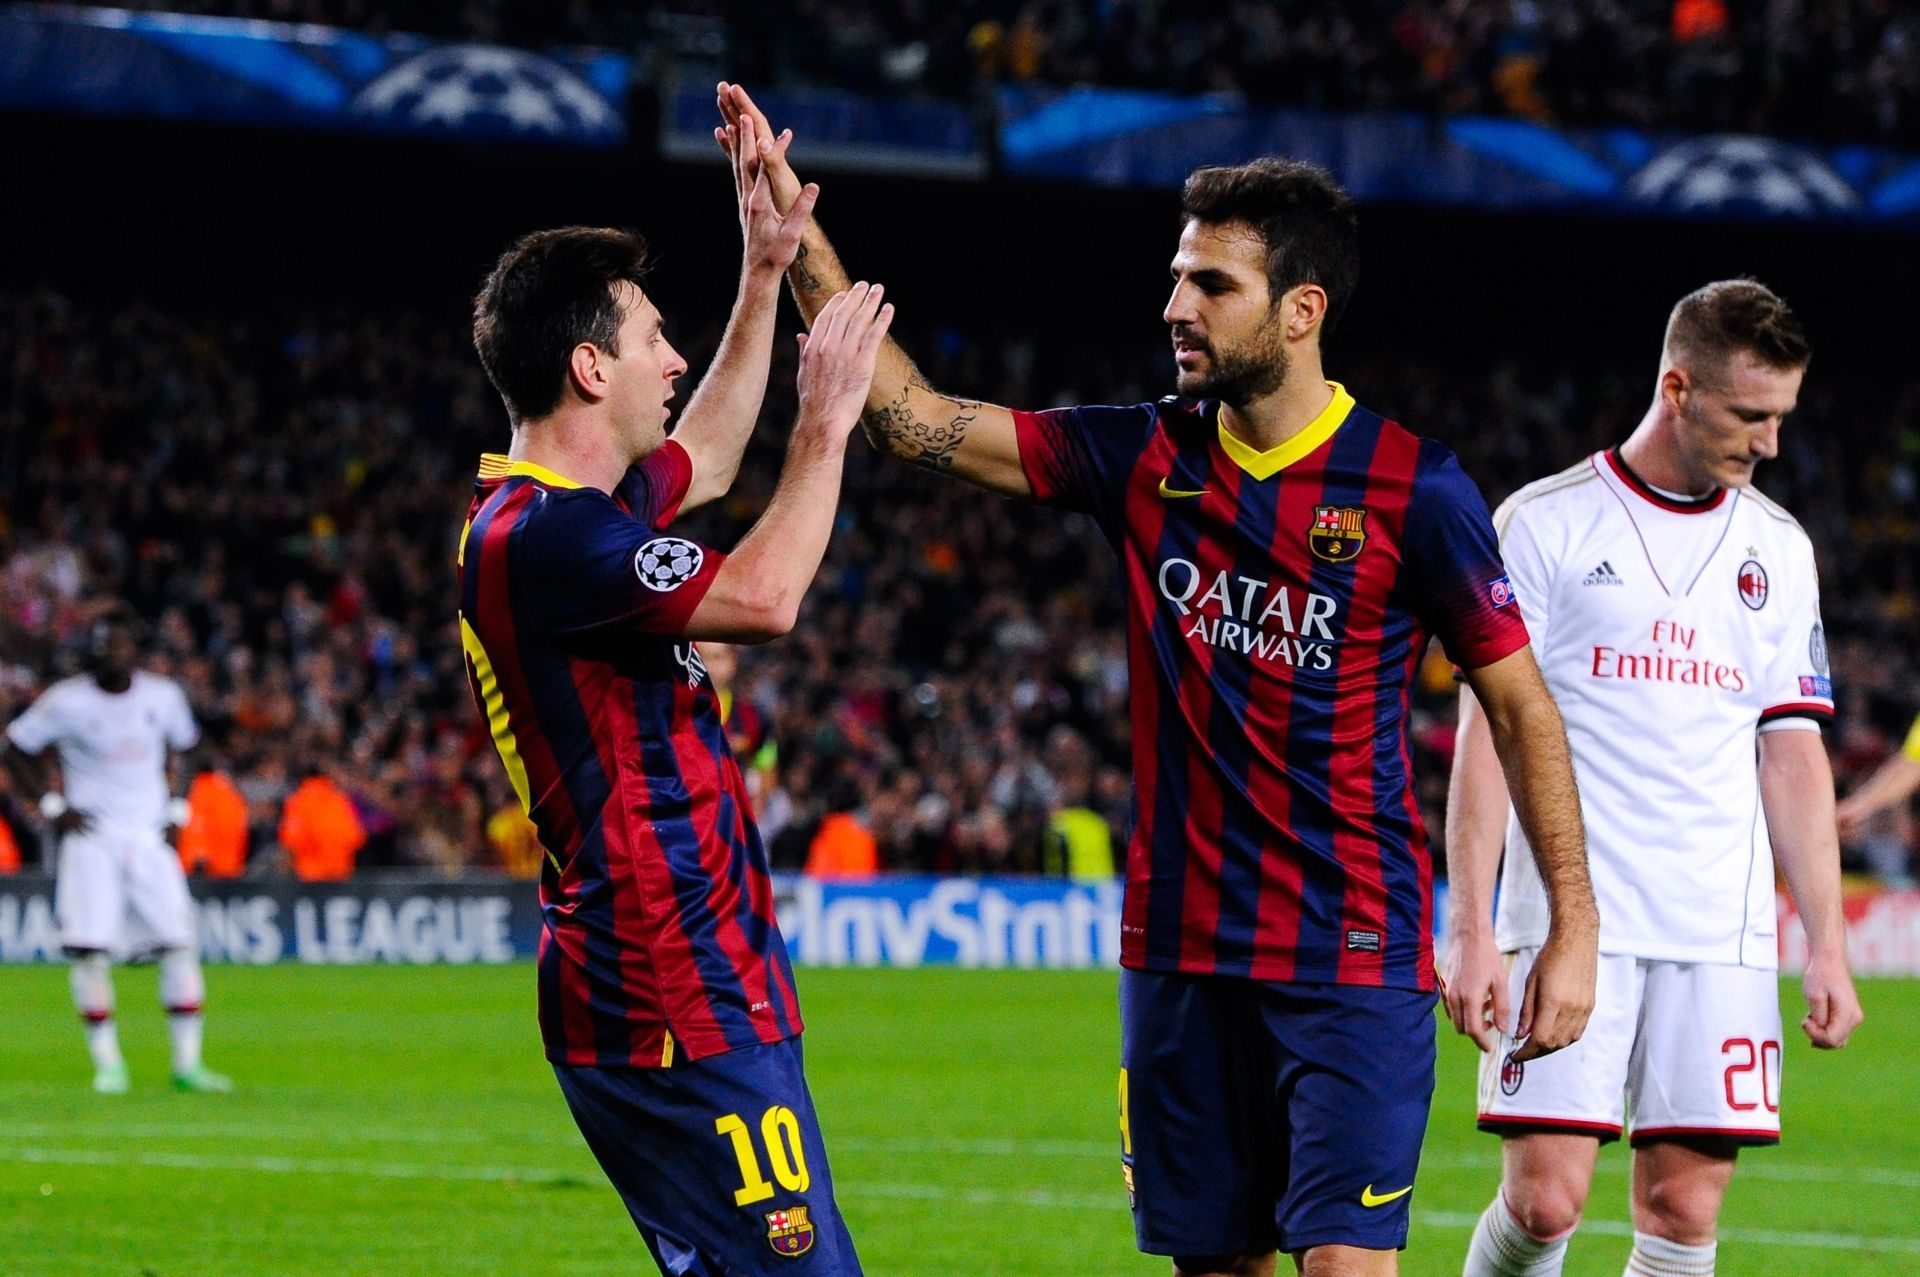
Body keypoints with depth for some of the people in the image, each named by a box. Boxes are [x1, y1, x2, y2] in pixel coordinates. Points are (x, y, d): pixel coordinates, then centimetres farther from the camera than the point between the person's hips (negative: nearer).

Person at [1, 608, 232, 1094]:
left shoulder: (163, 697, 3)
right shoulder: (65, 702, -6)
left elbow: (184, 750, 20)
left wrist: (177, 810, 9)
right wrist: (53, 806, -4)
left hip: (150, 836, 3)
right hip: (92, 836, -3)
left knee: (181, 944, -4)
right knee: (90, 950, -9)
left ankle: (187, 1062, 3)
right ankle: (107, 1064, 1)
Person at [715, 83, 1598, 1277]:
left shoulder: (1413, 487, -8)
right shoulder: (1144, 458, 4)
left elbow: (1523, 705, -1)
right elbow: (916, 417, 3)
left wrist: (1575, 930, -4)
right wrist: (802, 243, -5)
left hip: (1354, 956, -5)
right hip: (1180, 950, 5)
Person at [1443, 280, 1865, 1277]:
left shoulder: (1779, 548, 13)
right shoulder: (1546, 524, 0)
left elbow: (1792, 755, 14)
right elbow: (1489, 733, -2)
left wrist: (1826, 947, 8)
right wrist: (1471, 931, -10)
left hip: (1722, 935, 4)